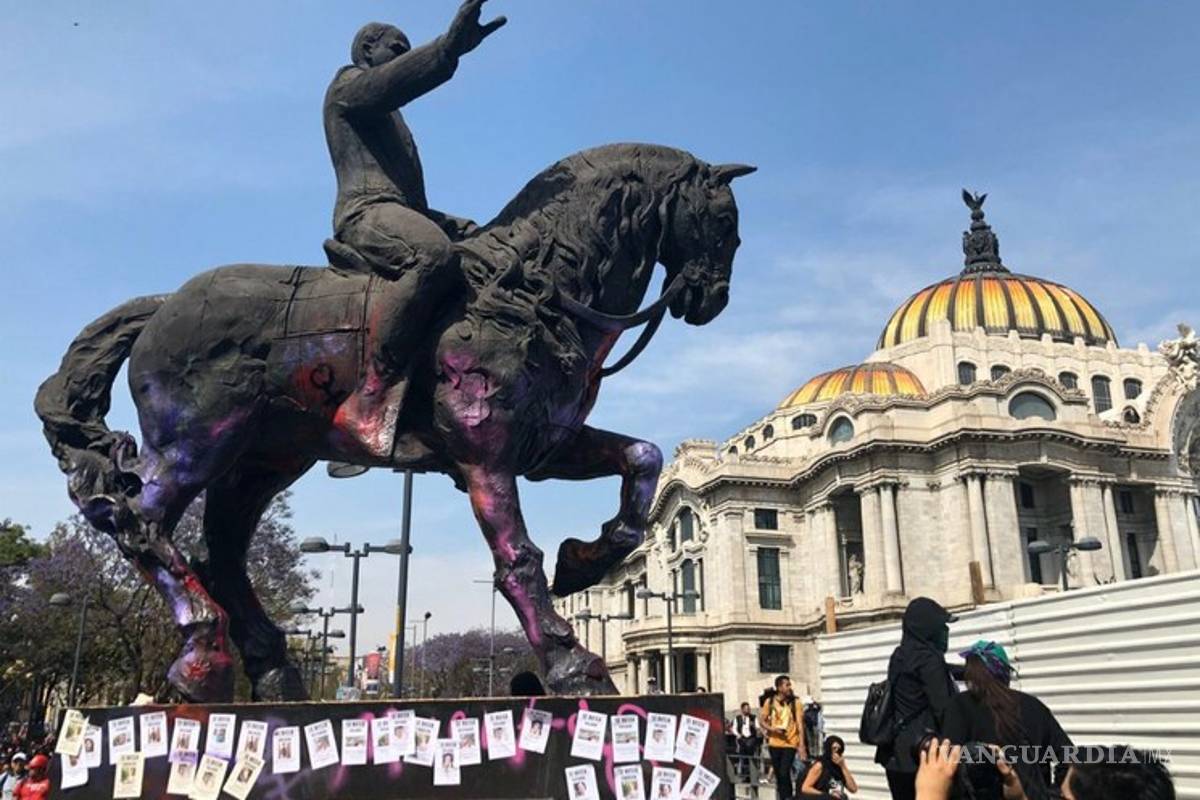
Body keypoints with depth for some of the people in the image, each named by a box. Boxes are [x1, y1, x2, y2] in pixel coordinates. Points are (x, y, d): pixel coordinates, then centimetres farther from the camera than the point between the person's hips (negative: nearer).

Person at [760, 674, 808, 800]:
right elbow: (761, 721, 7)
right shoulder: (770, 702, 2)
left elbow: (799, 724, -6)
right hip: (774, 743, 3)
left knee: (784, 773, -15)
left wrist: (801, 745, -13)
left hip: (790, 743, -3)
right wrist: (772, 729, -12)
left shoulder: (795, 702, -3)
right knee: (778, 775, 9)